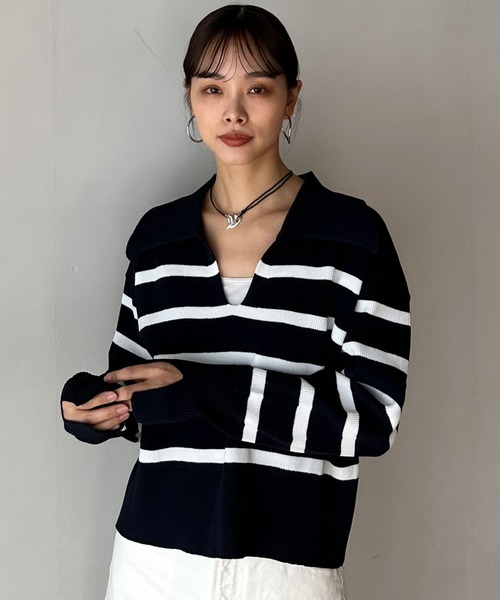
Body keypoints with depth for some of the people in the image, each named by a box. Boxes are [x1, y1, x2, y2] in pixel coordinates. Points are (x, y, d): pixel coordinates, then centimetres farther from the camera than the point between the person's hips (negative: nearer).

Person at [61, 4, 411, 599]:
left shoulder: (351, 233, -8)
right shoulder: (156, 235, 4)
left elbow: (374, 414, -13)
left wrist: (203, 393, -21)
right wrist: (93, 407, -11)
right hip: (155, 551, 3)